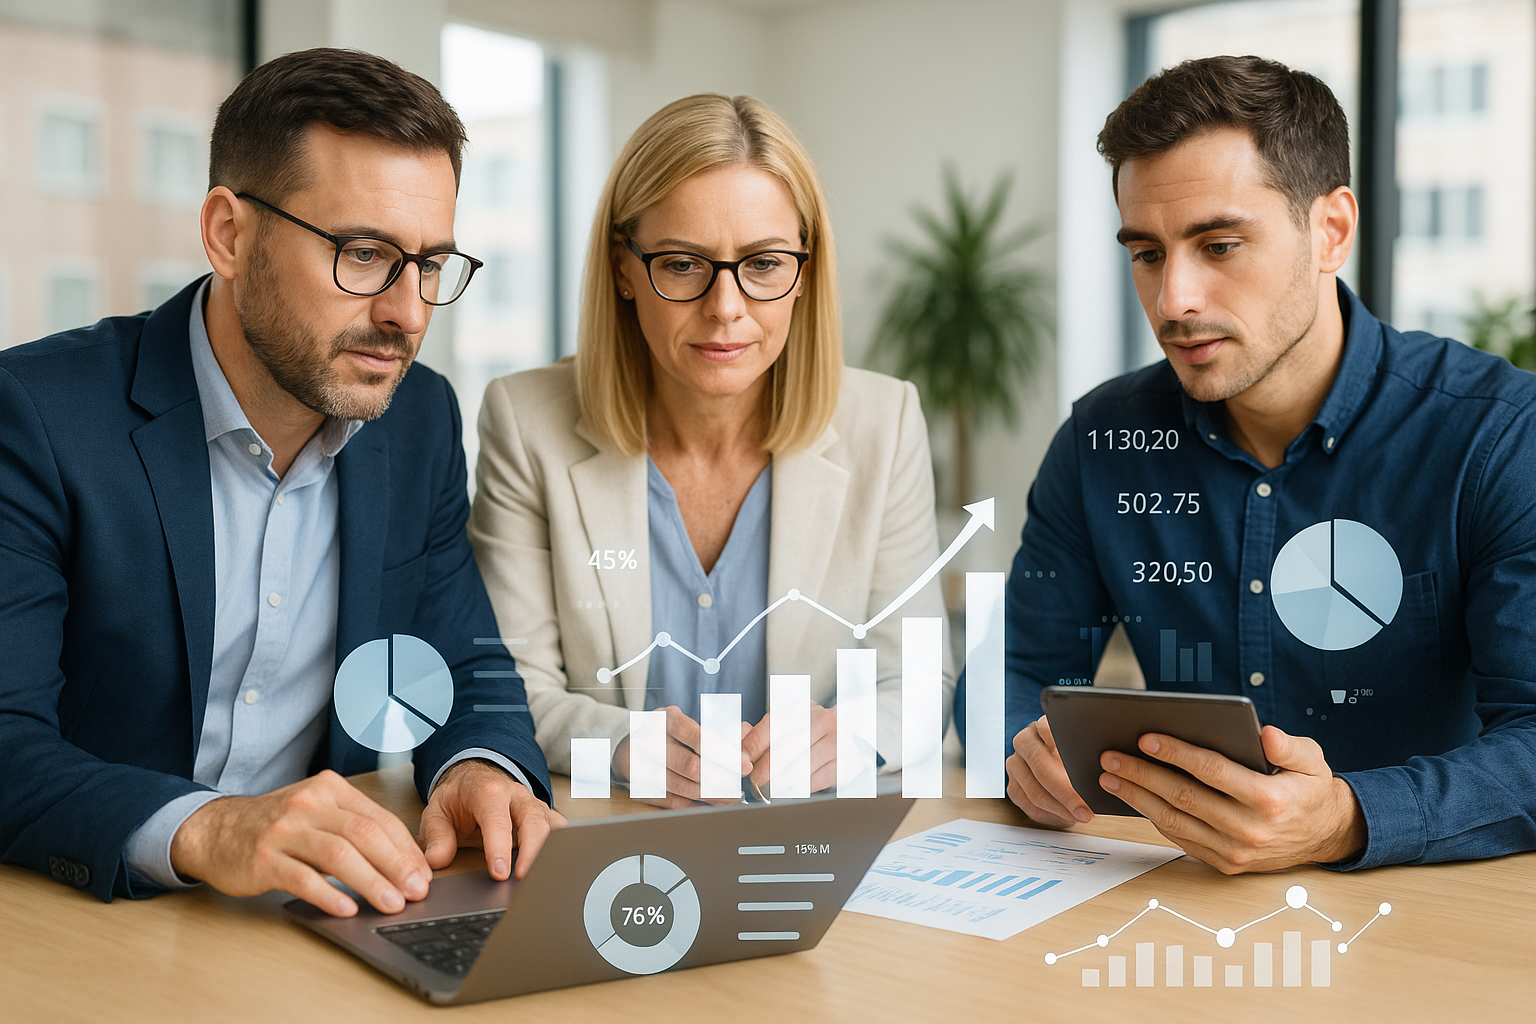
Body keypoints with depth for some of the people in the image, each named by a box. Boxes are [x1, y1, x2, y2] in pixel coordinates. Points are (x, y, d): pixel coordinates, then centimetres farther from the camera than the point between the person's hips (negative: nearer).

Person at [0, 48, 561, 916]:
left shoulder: (422, 420, 3)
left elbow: (470, 672, 9)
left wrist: (483, 768, -14)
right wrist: (199, 831, -36)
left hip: (323, 909, 4)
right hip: (89, 919, -3)